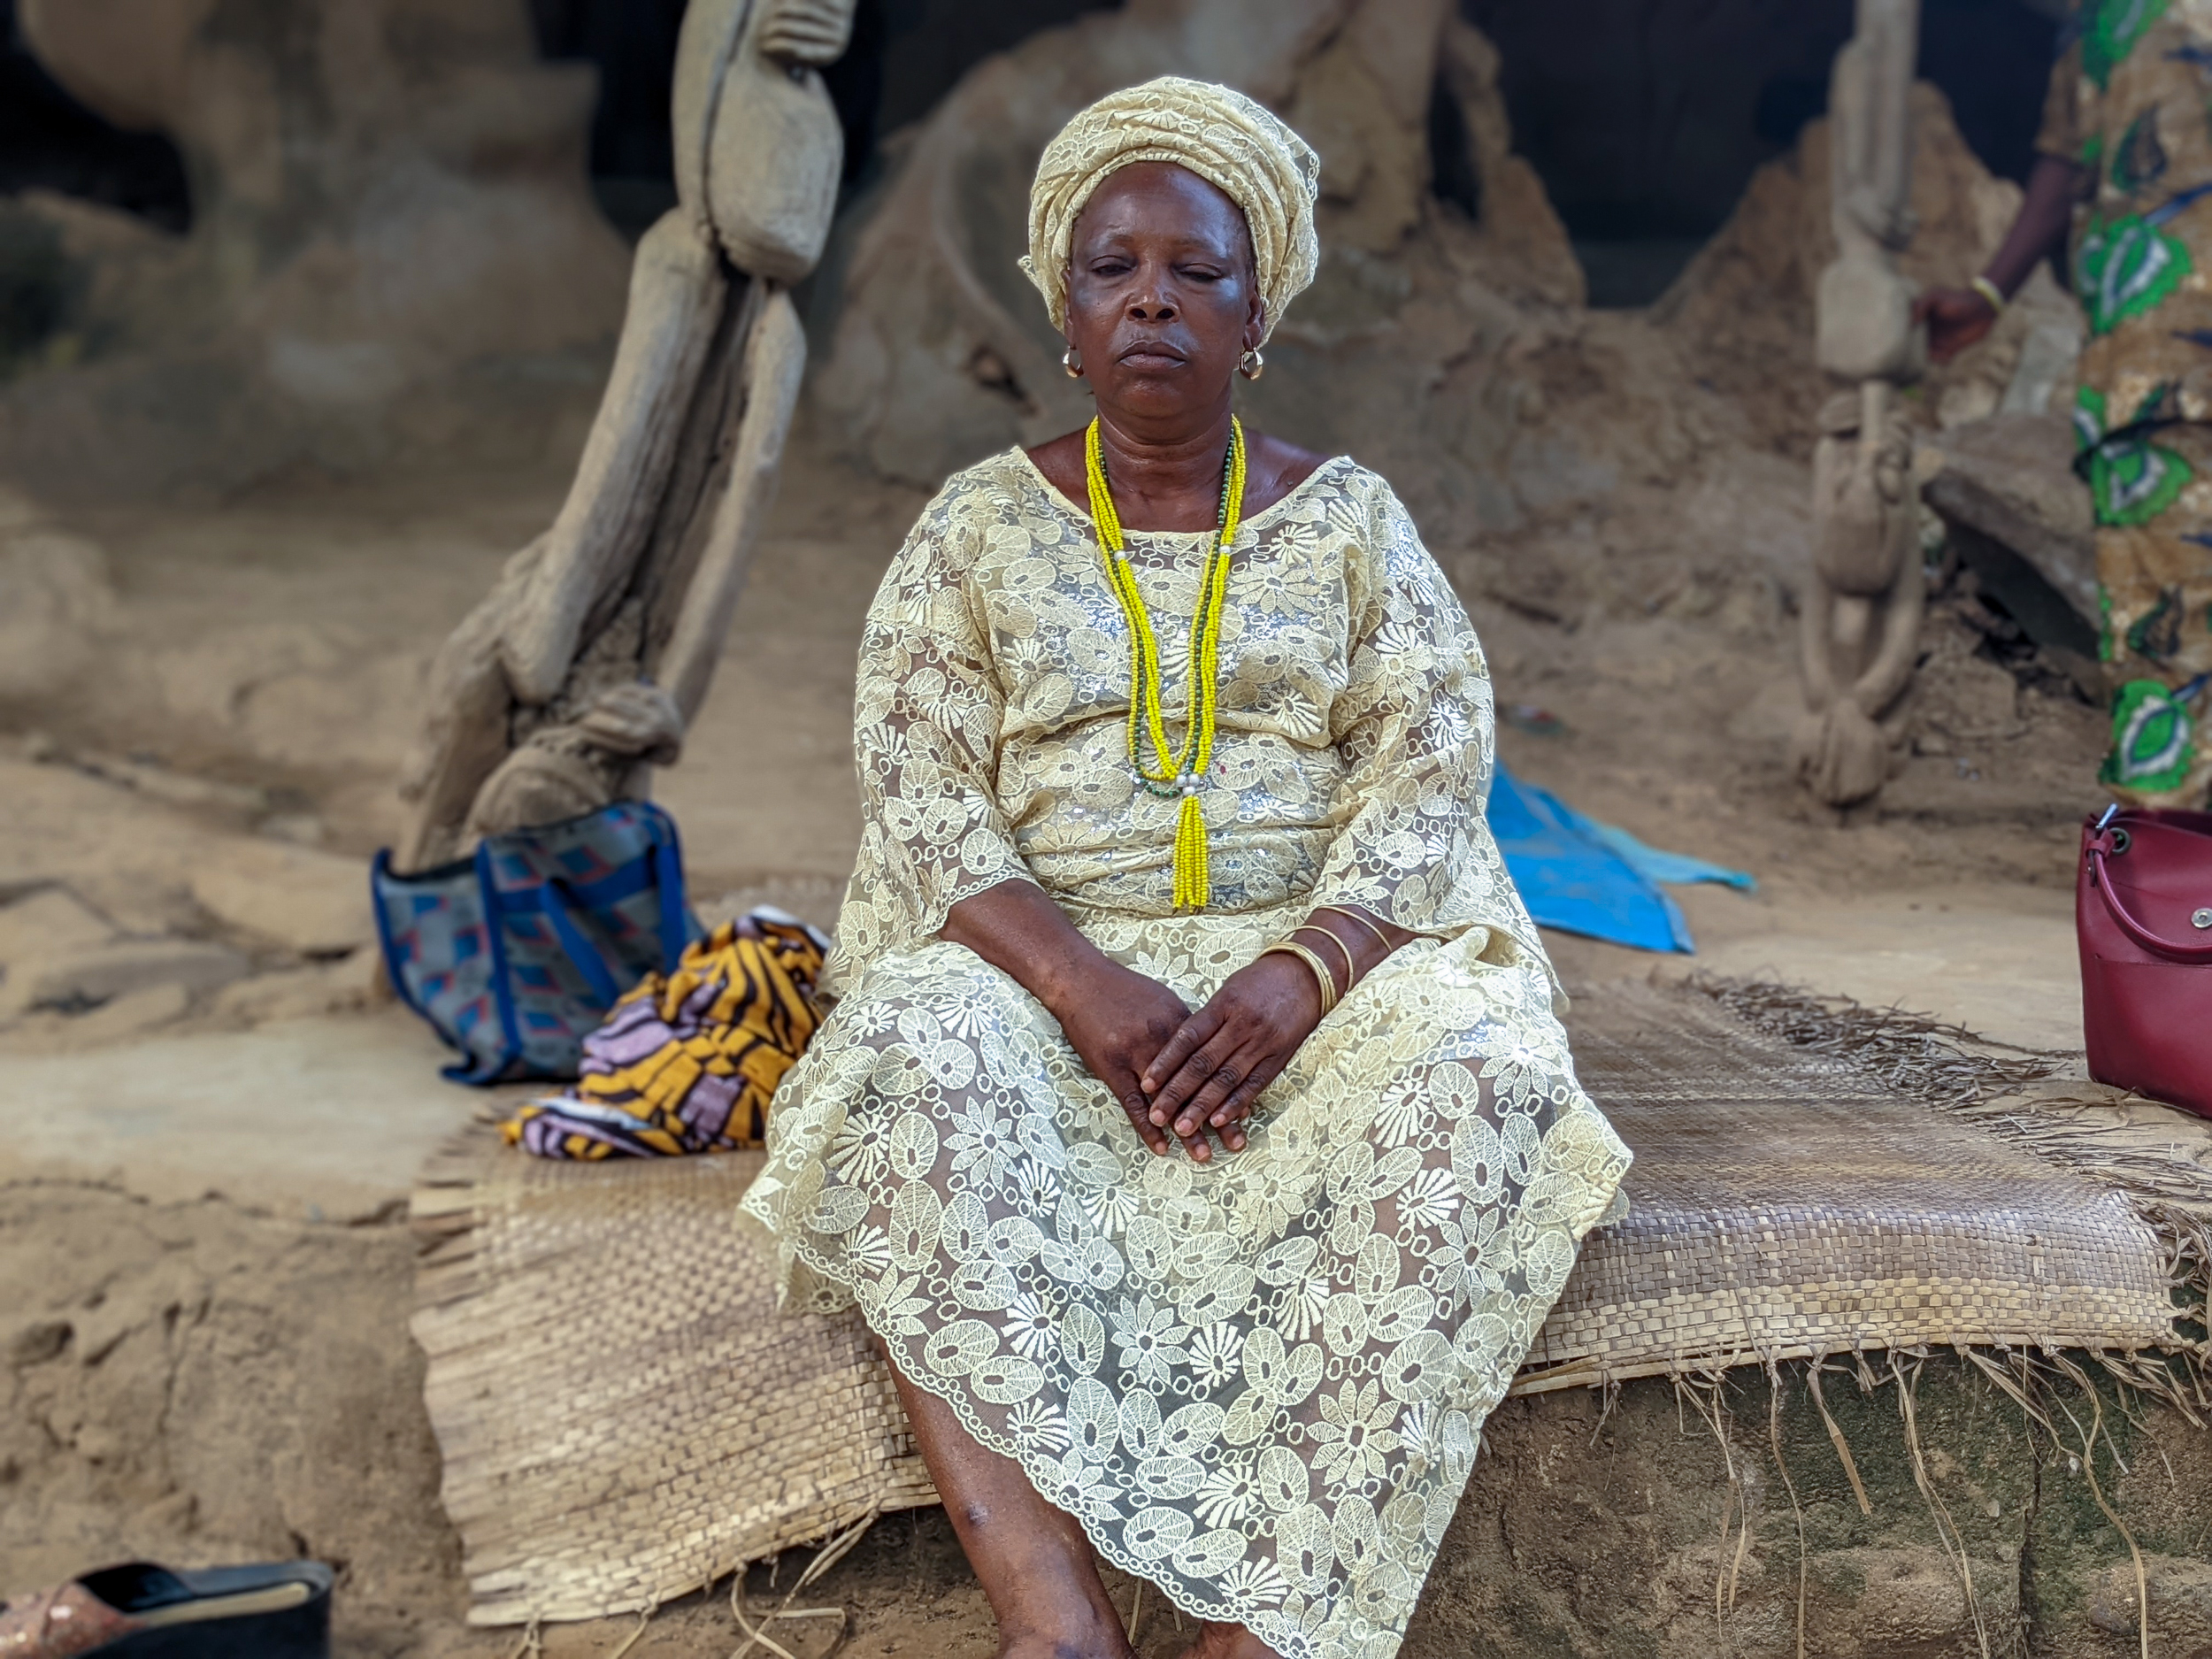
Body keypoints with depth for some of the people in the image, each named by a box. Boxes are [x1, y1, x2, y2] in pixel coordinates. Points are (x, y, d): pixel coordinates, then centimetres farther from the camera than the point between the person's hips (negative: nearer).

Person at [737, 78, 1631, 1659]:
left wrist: (1305, 967, -20)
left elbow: (1431, 771, -1)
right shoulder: (977, 526, 9)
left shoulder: (1351, 517, 11)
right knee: (913, 1063, -34)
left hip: (1317, 960, 1)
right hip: (1041, 965, 0)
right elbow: (920, 802, -2)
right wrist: (1076, 979, -21)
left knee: (1477, 1072, -32)